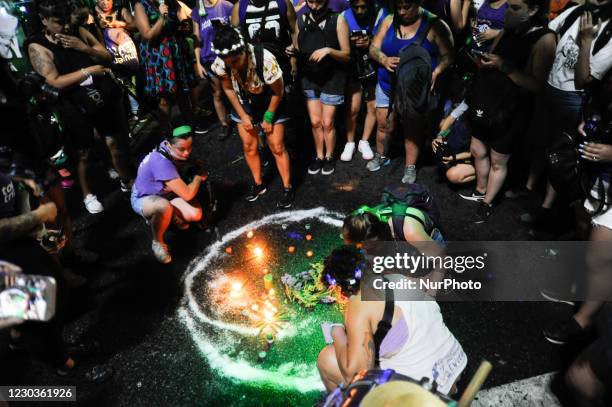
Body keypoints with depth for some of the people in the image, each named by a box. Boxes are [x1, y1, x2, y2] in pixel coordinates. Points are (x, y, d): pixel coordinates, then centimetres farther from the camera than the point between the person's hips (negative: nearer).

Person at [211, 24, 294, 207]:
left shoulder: (265, 60, -37)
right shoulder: (221, 63, -25)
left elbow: (278, 91, -20)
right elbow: (228, 88, -5)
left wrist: (268, 117, -12)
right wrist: (242, 115, -7)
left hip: (270, 104, -3)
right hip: (245, 105, 4)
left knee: (277, 147, 0)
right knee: (249, 146, 8)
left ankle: (287, 188, 16)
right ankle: (258, 184, 29)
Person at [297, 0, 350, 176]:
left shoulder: (337, 20, -10)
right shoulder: (300, 21, 1)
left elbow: (347, 55, -10)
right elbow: (297, 50, 10)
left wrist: (328, 50, -25)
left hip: (332, 80, -3)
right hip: (309, 79, 3)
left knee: (327, 123, 2)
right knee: (315, 122, 8)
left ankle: (329, 157, 23)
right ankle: (319, 156, 26)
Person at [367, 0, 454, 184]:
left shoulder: (434, 24, -11)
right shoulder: (389, 20, 0)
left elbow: (447, 55, -10)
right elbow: (374, 48, 1)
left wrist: (435, 72, -28)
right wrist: (384, 60, -20)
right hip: (387, 85, 4)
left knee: (412, 130, 5)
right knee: (382, 125, 12)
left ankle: (410, 167, 20)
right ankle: (380, 156, 36)